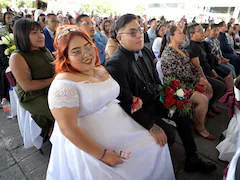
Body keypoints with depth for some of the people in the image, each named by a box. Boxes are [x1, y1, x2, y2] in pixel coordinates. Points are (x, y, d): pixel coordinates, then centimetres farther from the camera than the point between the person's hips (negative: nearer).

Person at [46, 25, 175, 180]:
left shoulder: (102, 70, 5)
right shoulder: (63, 84, -19)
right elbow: (68, 128, -21)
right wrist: (102, 154, -18)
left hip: (122, 131, 7)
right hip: (87, 146, -6)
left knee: (157, 146, 10)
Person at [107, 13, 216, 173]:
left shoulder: (145, 51, -2)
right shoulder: (116, 64, -28)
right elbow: (126, 103, -28)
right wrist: (150, 126, -29)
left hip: (154, 99, 8)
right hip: (137, 109, -8)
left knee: (182, 112, 6)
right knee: (168, 135, -16)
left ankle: (192, 159, 22)